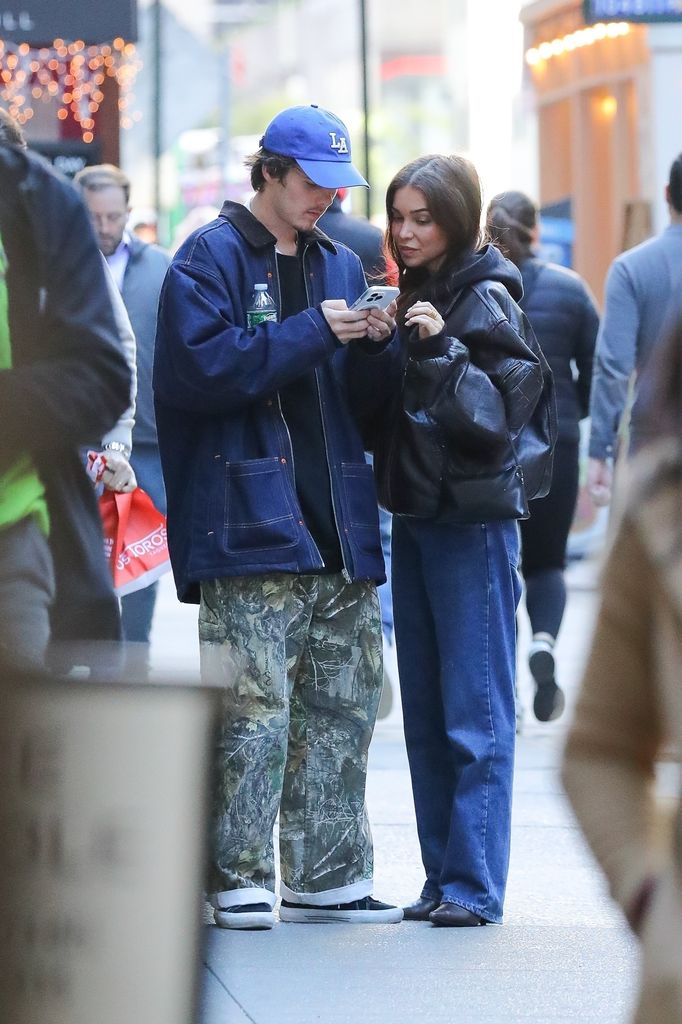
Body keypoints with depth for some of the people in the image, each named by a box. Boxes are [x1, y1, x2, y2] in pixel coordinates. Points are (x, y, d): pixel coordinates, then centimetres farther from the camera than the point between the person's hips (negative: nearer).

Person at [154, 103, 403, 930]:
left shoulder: (340, 266, 20)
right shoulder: (212, 258, 0)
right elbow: (200, 367, -14)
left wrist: (376, 345, -1)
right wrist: (313, 332, -13)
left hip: (338, 526, 7)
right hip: (250, 521, -7)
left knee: (343, 707, 7)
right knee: (253, 709, -10)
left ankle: (328, 877, 14)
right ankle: (238, 881, -4)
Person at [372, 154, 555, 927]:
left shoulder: (484, 299, -9)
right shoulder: (411, 297, 13)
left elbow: (498, 414, -16)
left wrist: (440, 351, -25)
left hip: (474, 520, -8)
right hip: (414, 515, 8)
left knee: (475, 714, -6)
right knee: (425, 712, 9)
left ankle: (474, 885, -5)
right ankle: (442, 878, 15)